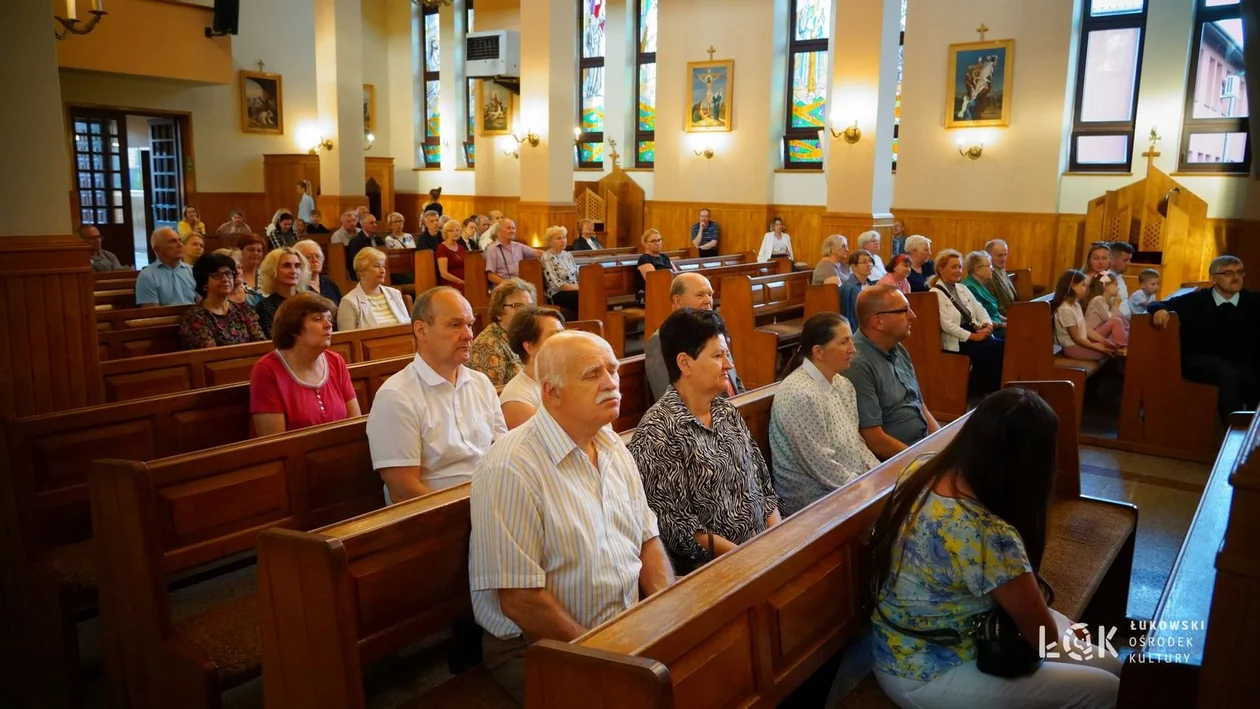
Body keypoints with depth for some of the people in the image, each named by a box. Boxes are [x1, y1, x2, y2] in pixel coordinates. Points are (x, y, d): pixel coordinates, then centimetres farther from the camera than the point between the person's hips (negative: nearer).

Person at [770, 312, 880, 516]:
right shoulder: (801, 395, -22)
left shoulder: (843, 385, 6)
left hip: (851, 484, 9)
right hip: (815, 500, -9)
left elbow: (856, 442, 13)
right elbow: (822, 466, -22)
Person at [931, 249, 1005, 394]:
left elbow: (979, 309, 16)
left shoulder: (962, 289, 18)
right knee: (999, 347, -22)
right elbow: (947, 325, -17)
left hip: (973, 334, 8)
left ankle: (992, 389, -9)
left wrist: (987, 325, -5)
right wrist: (972, 336, -19)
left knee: (1002, 346, -18)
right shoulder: (936, 294, -9)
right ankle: (990, 390, -8)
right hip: (956, 341, -8)